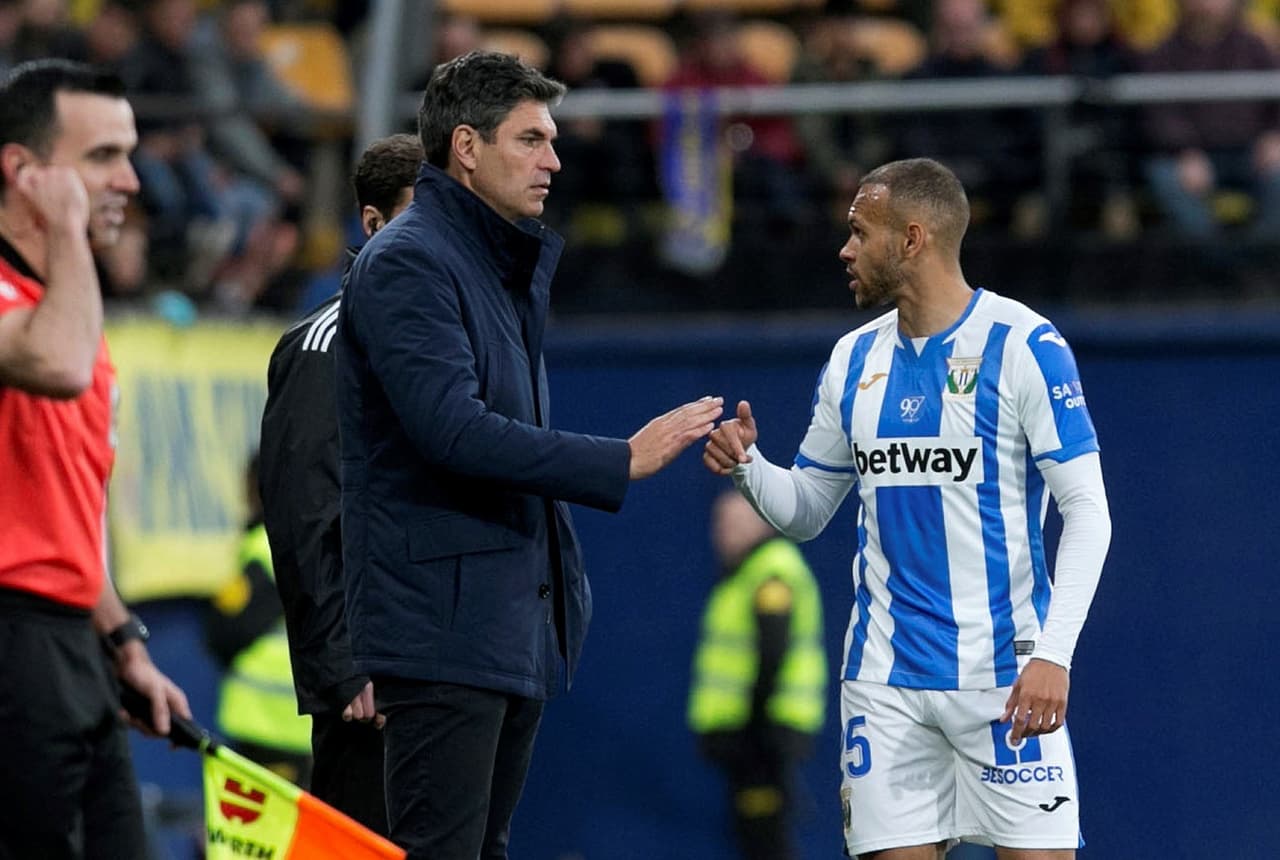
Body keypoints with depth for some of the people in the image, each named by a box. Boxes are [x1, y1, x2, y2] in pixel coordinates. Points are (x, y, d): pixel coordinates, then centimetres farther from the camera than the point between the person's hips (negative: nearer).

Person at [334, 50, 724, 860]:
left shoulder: (506, 266, 20)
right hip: (445, 619, -10)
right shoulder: (408, 262, -12)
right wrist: (620, 461, -21)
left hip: (518, 614, 10)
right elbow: (454, 429, -23)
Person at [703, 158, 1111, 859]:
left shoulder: (1023, 346, -7)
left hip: (1005, 671, -5)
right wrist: (746, 465, -2)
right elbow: (805, 511, 20)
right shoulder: (854, 360, 11)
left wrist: (1053, 655, -20)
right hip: (885, 681, 5)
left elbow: (1086, 512, -10)